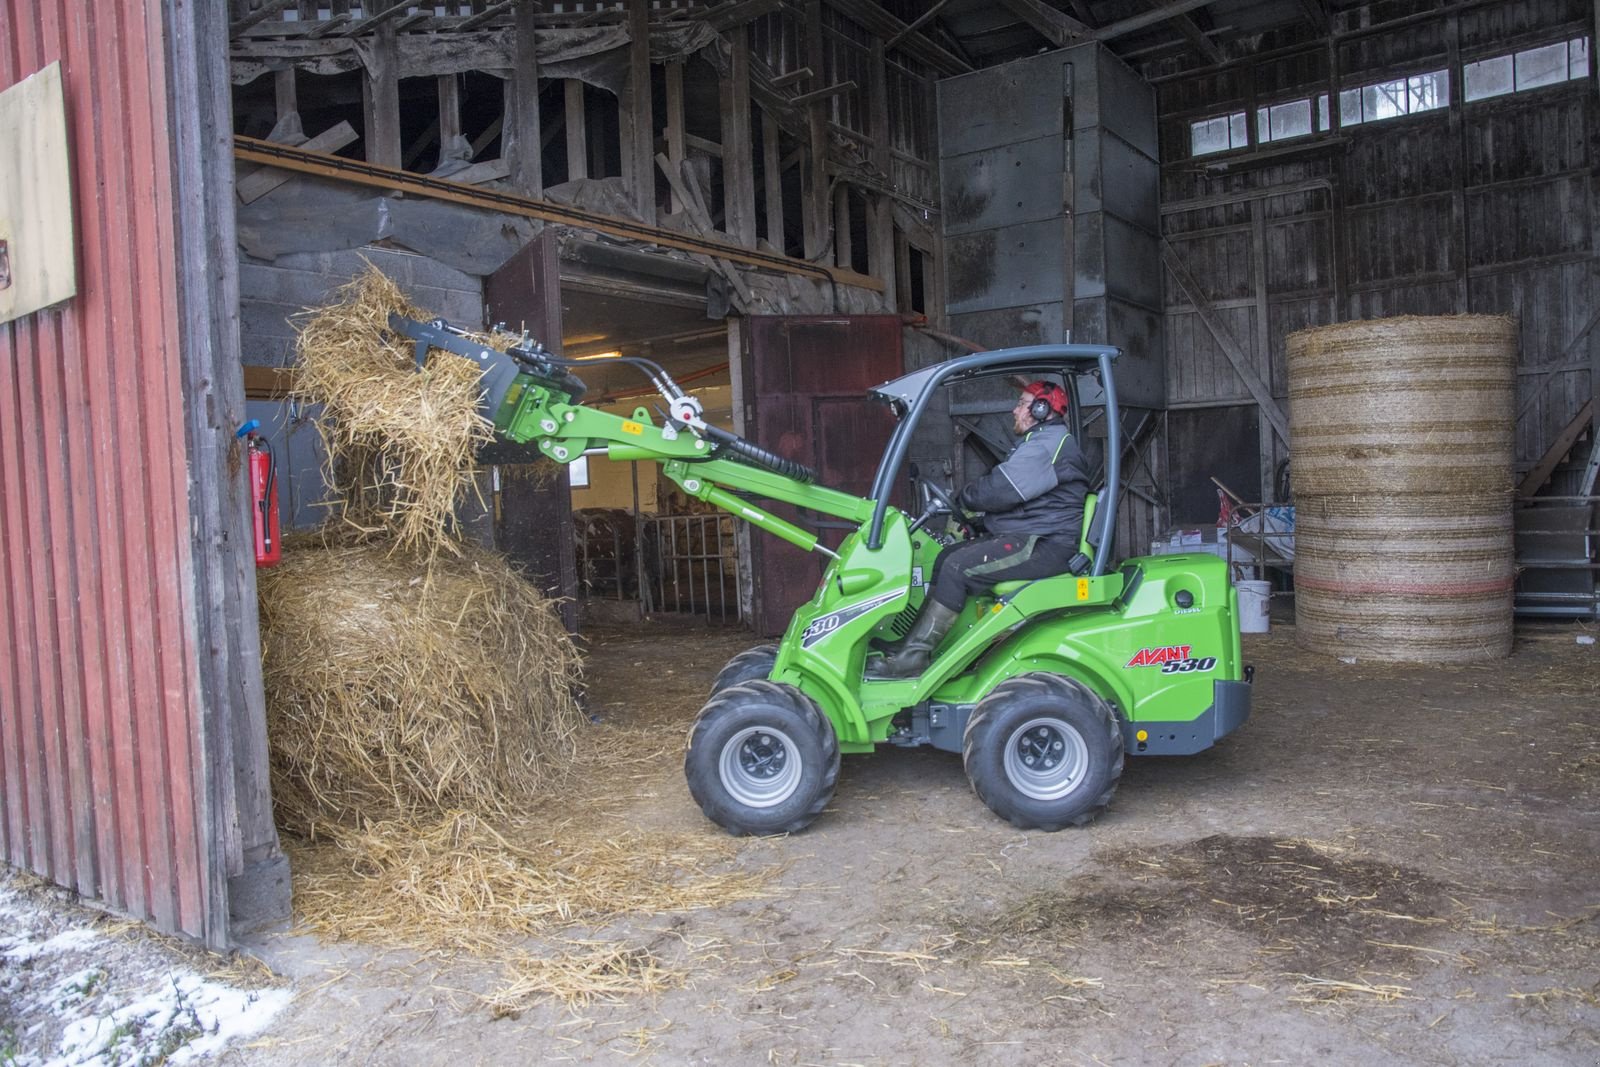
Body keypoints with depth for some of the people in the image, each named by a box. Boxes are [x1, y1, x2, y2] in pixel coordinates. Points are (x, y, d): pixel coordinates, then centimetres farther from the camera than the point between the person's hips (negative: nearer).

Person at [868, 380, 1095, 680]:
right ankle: (914, 641, 1)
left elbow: (1001, 489, -22)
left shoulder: (1049, 444, -14)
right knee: (946, 557, 4)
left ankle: (911, 657, -21)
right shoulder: (1043, 442, 24)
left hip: (1044, 545, -11)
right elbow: (1005, 490, 21)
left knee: (958, 567, -23)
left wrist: (962, 498, -4)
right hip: (1024, 536, 11)